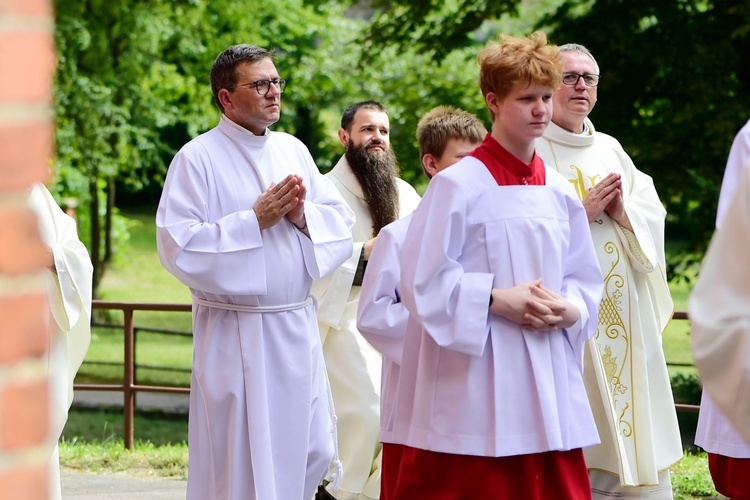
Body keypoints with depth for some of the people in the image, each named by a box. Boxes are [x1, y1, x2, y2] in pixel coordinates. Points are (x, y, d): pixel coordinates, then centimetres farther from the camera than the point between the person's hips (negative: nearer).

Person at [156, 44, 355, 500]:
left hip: (299, 329, 6)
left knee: (313, 454, 9)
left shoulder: (293, 150, 10)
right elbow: (177, 245, -16)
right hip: (237, 338, -6)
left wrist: (302, 214, -11)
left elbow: (342, 221, 9)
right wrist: (256, 219, -18)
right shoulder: (198, 158, -8)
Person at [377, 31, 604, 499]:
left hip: (549, 385, 6)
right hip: (474, 382, -5)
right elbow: (423, 279, -9)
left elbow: (585, 281, 15)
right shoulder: (458, 185, -7)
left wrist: (570, 311, -6)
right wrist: (498, 300, -16)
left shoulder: (561, 193, 10)